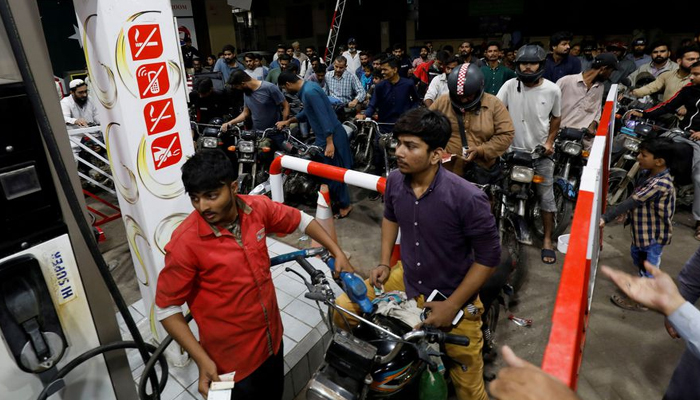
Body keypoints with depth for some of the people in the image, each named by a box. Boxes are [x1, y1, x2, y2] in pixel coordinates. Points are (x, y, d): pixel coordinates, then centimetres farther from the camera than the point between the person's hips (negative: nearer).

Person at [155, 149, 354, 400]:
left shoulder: (258, 208, -13)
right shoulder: (185, 242, -25)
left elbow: (301, 220, 4)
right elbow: (166, 308, -15)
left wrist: (337, 252, -1)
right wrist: (202, 360, -20)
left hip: (272, 339, 5)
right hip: (232, 359, -5)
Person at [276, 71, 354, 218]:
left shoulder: (309, 92, -22)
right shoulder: (306, 88, 11)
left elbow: (324, 117, -26)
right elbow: (307, 112, 25)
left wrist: (329, 143, -27)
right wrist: (288, 121, 29)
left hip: (331, 136, -10)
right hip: (324, 135, 10)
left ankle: (345, 205, 16)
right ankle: (337, 199, 34)